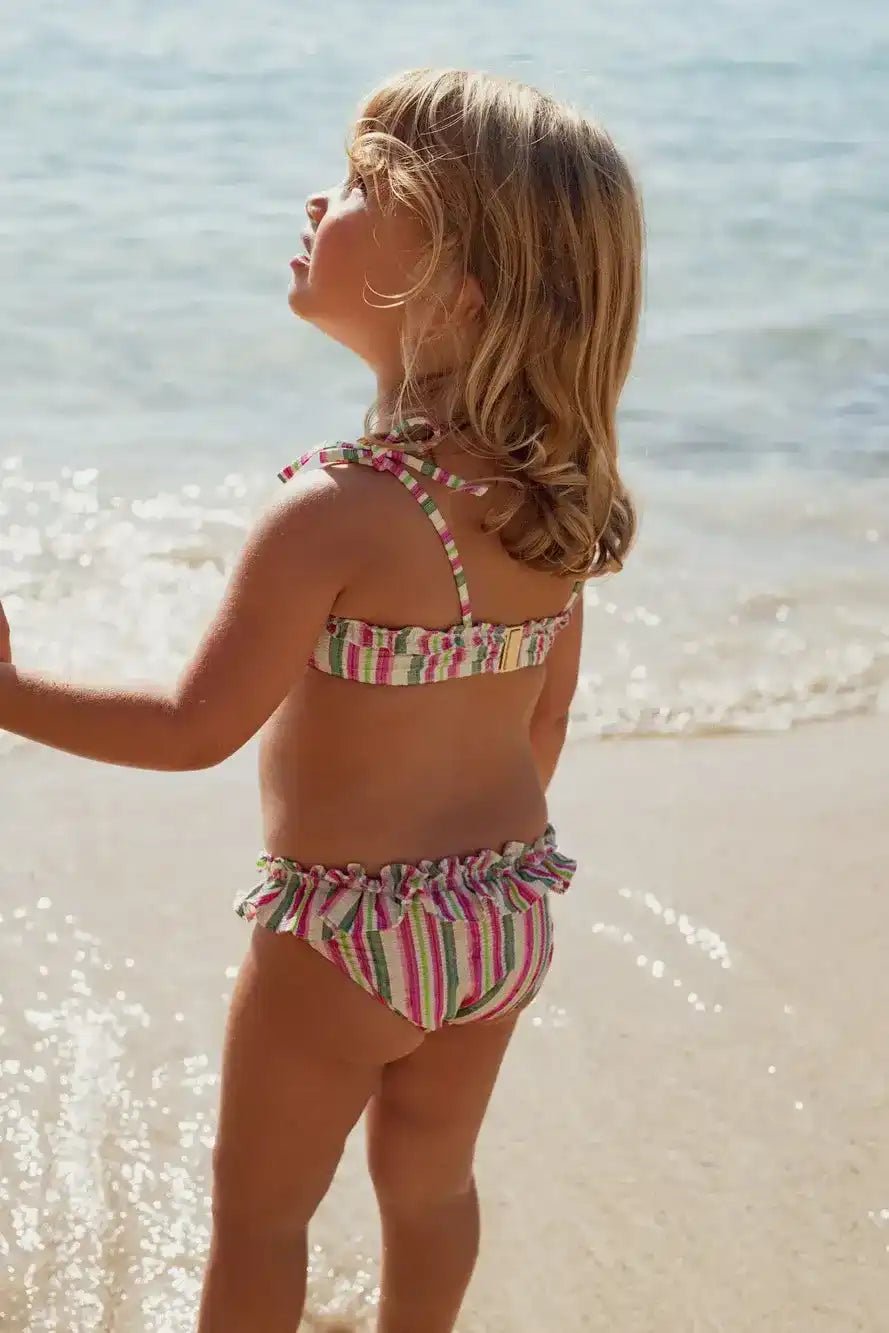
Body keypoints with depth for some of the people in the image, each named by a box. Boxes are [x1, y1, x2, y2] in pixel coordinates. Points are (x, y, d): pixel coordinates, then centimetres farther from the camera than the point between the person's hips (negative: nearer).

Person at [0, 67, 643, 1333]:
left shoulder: (337, 513, -28)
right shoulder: (556, 502, -8)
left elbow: (198, 728, -22)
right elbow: (546, 720, 4)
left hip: (346, 937, -6)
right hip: (510, 912, 6)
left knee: (258, 1211, 18)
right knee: (430, 1182, 27)